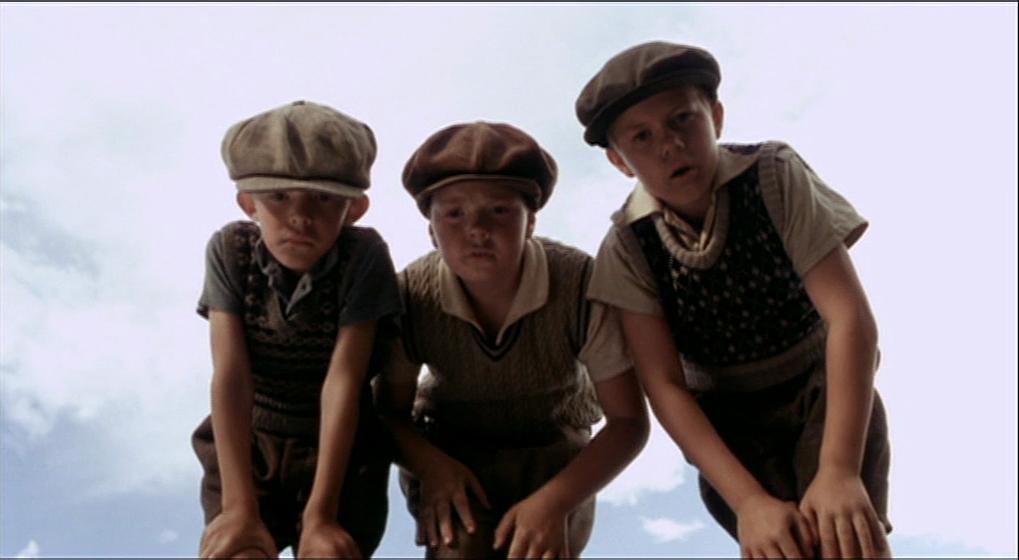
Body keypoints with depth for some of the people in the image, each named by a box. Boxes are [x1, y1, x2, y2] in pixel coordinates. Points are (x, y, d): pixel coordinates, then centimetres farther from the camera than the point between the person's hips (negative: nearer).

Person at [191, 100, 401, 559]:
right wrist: (239, 508, -25)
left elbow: (343, 381, -22)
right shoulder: (229, 251, -13)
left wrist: (320, 514, -25)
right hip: (248, 448, 1)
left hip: (340, 453, -1)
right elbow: (230, 378, -19)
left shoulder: (364, 257, -18)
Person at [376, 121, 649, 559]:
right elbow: (390, 413, -8)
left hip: (553, 450, 1)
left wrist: (555, 500, -33)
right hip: (451, 453, 0)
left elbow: (629, 421, -20)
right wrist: (430, 465, -30)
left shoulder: (582, 285, -29)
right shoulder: (411, 297, -24)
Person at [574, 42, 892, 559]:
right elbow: (664, 385, -19)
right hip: (730, 423, 1)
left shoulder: (774, 176, -20)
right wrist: (747, 500, -33)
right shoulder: (627, 249, -16)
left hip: (826, 392, -1)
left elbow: (850, 316, -26)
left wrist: (840, 471, -37)